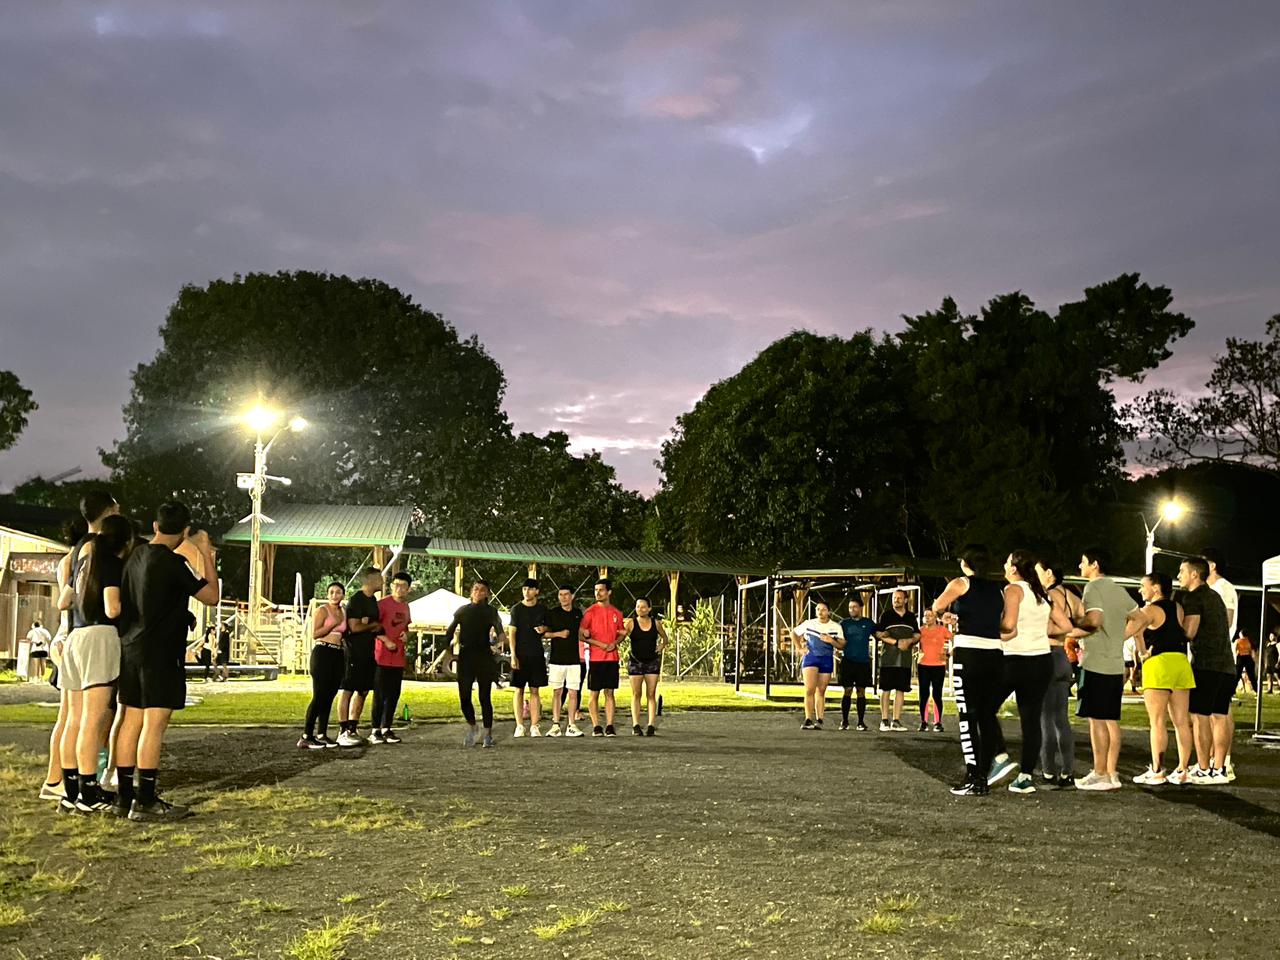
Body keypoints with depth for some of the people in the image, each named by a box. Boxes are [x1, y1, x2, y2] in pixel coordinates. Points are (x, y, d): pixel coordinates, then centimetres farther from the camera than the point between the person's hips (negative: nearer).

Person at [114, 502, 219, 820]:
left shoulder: (136, 555, 8)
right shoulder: (172, 563, -14)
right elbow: (211, 595, -9)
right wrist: (205, 553, 0)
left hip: (130, 647, 8)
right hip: (160, 651, -8)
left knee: (131, 722, 10)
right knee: (154, 724, -7)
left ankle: (124, 797, 14)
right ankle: (145, 802, -7)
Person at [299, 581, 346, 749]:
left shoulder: (344, 613, 16)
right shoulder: (322, 610, -3)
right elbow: (315, 634, -13)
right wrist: (334, 624, -14)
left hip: (339, 655, 7)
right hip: (322, 653, -7)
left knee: (329, 697, 7)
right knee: (319, 696, -11)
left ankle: (322, 734, 12)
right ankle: (305, 737, -10)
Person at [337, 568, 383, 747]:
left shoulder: (373, 600, 15)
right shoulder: (356, 601, -13)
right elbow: (354, 627, -21)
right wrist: (373, 626, -6)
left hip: (368, 653, 9)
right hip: (353, 653, -9)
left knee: (362, 691, 11)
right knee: (347, 690, -4)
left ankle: (352, 729, 18)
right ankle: (343, 732, -2)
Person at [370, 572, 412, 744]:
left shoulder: (406, 607, 13)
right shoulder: (382, 604, -8)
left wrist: (406, 634, 4)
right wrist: (386, 640, -18)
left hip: (398, 658, 7)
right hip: (382, 657, -7)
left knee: (394, 695, 8)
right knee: (380, 694, -4)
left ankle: (386, 728, 15)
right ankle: (375, 730, 3)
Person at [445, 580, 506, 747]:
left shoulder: (491, 612, 5)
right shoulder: (462, 610, 10)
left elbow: (500, 633, -5)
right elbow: (450, 632, 10)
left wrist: (497, 639, -28)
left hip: (484, 657, -1)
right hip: (465, 657, 1)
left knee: (485, 697, 0)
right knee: (464, 697, -4)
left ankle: (488, 734, 8)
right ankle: (471, 727, 21)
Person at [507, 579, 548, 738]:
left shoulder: (542, 609, 8)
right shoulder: (516, 609, 0)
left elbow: (549, 628, 21)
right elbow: (511, 633, -3)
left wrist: (544, 629, -4)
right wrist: (513, 656, -11)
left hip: (537, 655, 2)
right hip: (520, 655, -2)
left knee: (535, 691, 4)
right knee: (518, 690, -1)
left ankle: (534, 726, 7)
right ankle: (519, 726, 4)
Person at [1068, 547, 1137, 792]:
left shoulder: (1093, 588, -10)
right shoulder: (1118, 589, 16)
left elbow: (1094, 620, -24)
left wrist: (1075, 626, -9)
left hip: (1096, 663, -8)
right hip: (1116, 664, 8)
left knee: (1096, 719, -5)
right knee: (1111, 720, 10)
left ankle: (1100, 774, -3)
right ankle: (1111, 774, 13)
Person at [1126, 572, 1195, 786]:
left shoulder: (1149, 611, -5)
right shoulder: (1178, 609, 14)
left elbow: (1126, 633, -13)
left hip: (1158, 664, -6)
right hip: (1181, 663, 7)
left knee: (1158, 722, -4)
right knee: (1181, 721, 7)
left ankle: (1157, 771, -5)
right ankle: (1183, 770, 8)